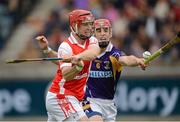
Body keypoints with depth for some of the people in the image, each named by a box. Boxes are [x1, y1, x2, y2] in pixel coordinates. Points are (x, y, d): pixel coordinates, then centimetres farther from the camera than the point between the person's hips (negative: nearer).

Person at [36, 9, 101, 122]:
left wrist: (79, 57, -42)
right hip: (61, 96, -8)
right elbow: (66, 75, -26)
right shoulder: (66, 46, -14)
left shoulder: (91, 41, 5)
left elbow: (94, 51, -22)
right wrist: (78, 66, -46)